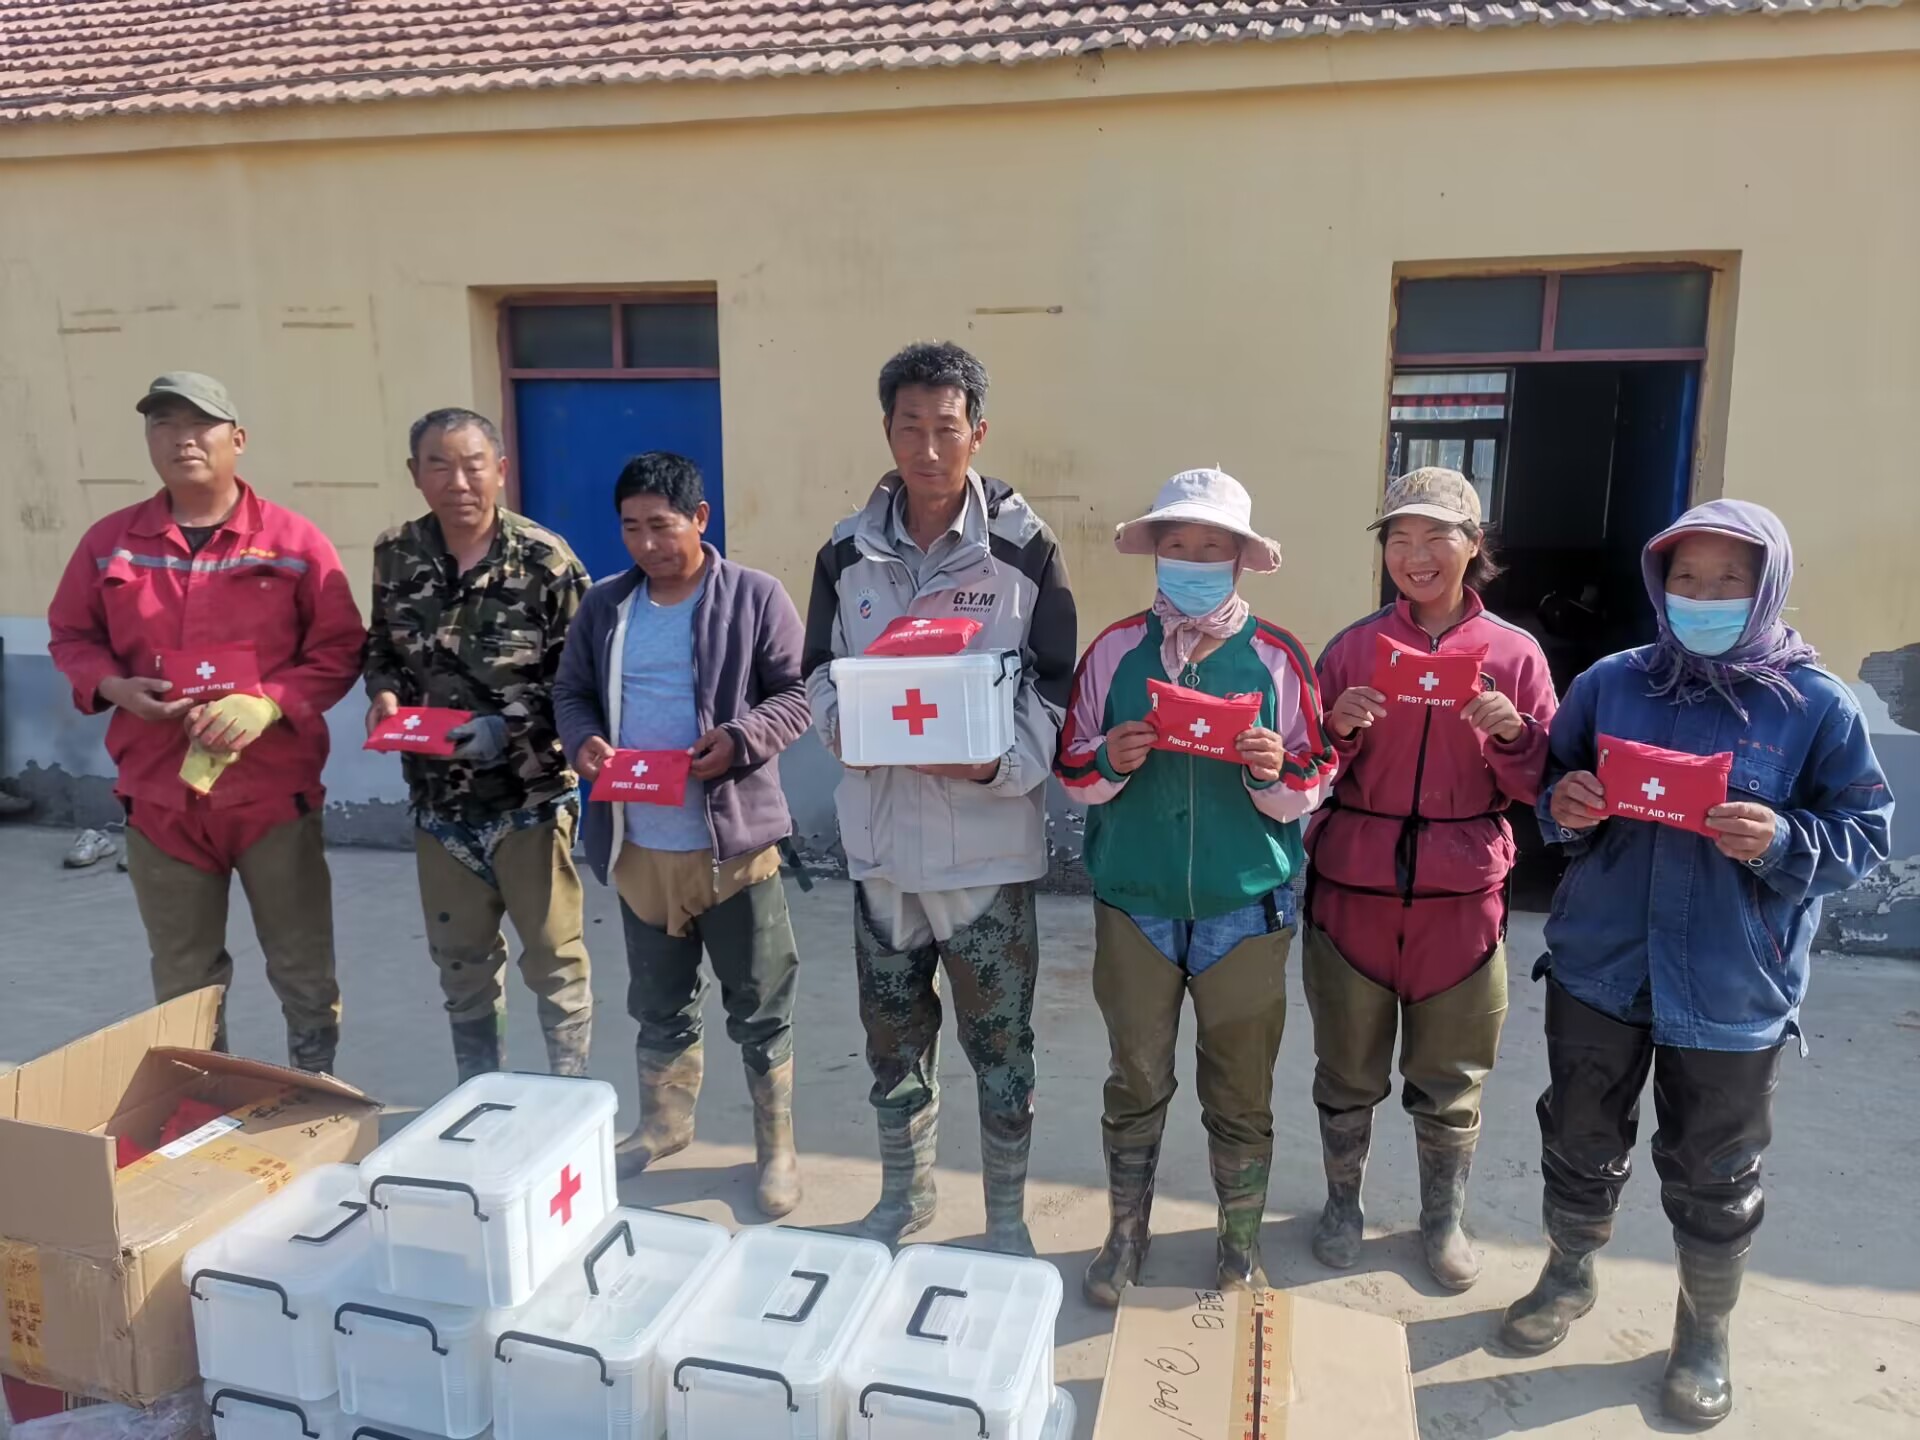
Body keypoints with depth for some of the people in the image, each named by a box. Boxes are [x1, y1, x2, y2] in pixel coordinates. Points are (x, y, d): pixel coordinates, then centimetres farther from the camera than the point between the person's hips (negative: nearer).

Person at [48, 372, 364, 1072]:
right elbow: (70, 635, 14)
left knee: (304, 973, 8)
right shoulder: (109, 541, 5)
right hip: (158, 795, 3)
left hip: (274, 791, -2)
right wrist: (111, 686, -7)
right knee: (183, 982, 15)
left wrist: (269, 702, -18)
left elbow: (340, 650, -2)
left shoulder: (295, 540, -4)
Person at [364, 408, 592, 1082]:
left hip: (531, 797, -4)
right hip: (439, 799, 5)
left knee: (554, 958, 9)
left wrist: (507, 729, -22)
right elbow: (382, 648, 13)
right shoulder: (396, 554, 0)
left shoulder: (545, 558, -14)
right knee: (461, 963, 19)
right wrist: (384, 693, -8)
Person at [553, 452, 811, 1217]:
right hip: (638, 843, 4)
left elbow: (796, 693, -6)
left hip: (734, 839, -4)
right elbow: (570, 691, 13)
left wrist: (742, 738, -23)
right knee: (658, 1001, 21)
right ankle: (662, 1123, 41)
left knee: (759, 1006, 7)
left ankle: (776, 1149, 25)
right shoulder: (603, 605, 7)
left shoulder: (756, 596, -6)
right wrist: (582, 739, -8)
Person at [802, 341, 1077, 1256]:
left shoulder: (1024, 547, -6)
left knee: (1000, 1042, 11)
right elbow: (820, 671, 9)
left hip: (989, 841, -3)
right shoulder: (847, 551, 2)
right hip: (881, 834, 3)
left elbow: (1054, 688, -6)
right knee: (892, 1035, 18)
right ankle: (902, 1197, 41)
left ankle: (1006, 1220, 32)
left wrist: (1001, 762, -24)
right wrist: (838, 720, -14)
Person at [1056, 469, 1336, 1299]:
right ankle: (1126, 1237, 34)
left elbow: (1313, 785, 2)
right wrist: (1110, 760, -16)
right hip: (1136, 903, 1)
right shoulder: (1115, 650, 0)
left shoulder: (1276, 657, -2)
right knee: (1135, 1083, 14)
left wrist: (1277, 770, -19)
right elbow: (1071, 772, 5)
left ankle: (1240, 1248, 32)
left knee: (1241, 1094, 12)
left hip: (1245, 909, 0)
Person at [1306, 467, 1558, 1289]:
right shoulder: (1354, 647, 0)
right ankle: (1342, 1206, 35)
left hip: (1461, 898, 0)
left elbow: (1542, 785, 1)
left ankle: (1443, 1221, 36)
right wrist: (1340, 729, -18)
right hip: (1353, 890, 0)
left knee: (1450, 1082, 14)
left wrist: (1513, 732, -18)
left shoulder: (1514, 653, 0)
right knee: (1349, 1073, 13)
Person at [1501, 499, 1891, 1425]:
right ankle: (1567, 1277, 42)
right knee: (1579, 1143, 18)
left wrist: (1783, 841, -23)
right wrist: (1562, 804, -13)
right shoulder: (1611, 682, 0)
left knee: (1712, 1178, 13)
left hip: (1732, 991, -2)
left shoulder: (1815, 704, -7)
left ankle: (1703, 1333, 37)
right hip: (1598, 966, 2)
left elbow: (1867, 831, -3)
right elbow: (1550, 785, 10)